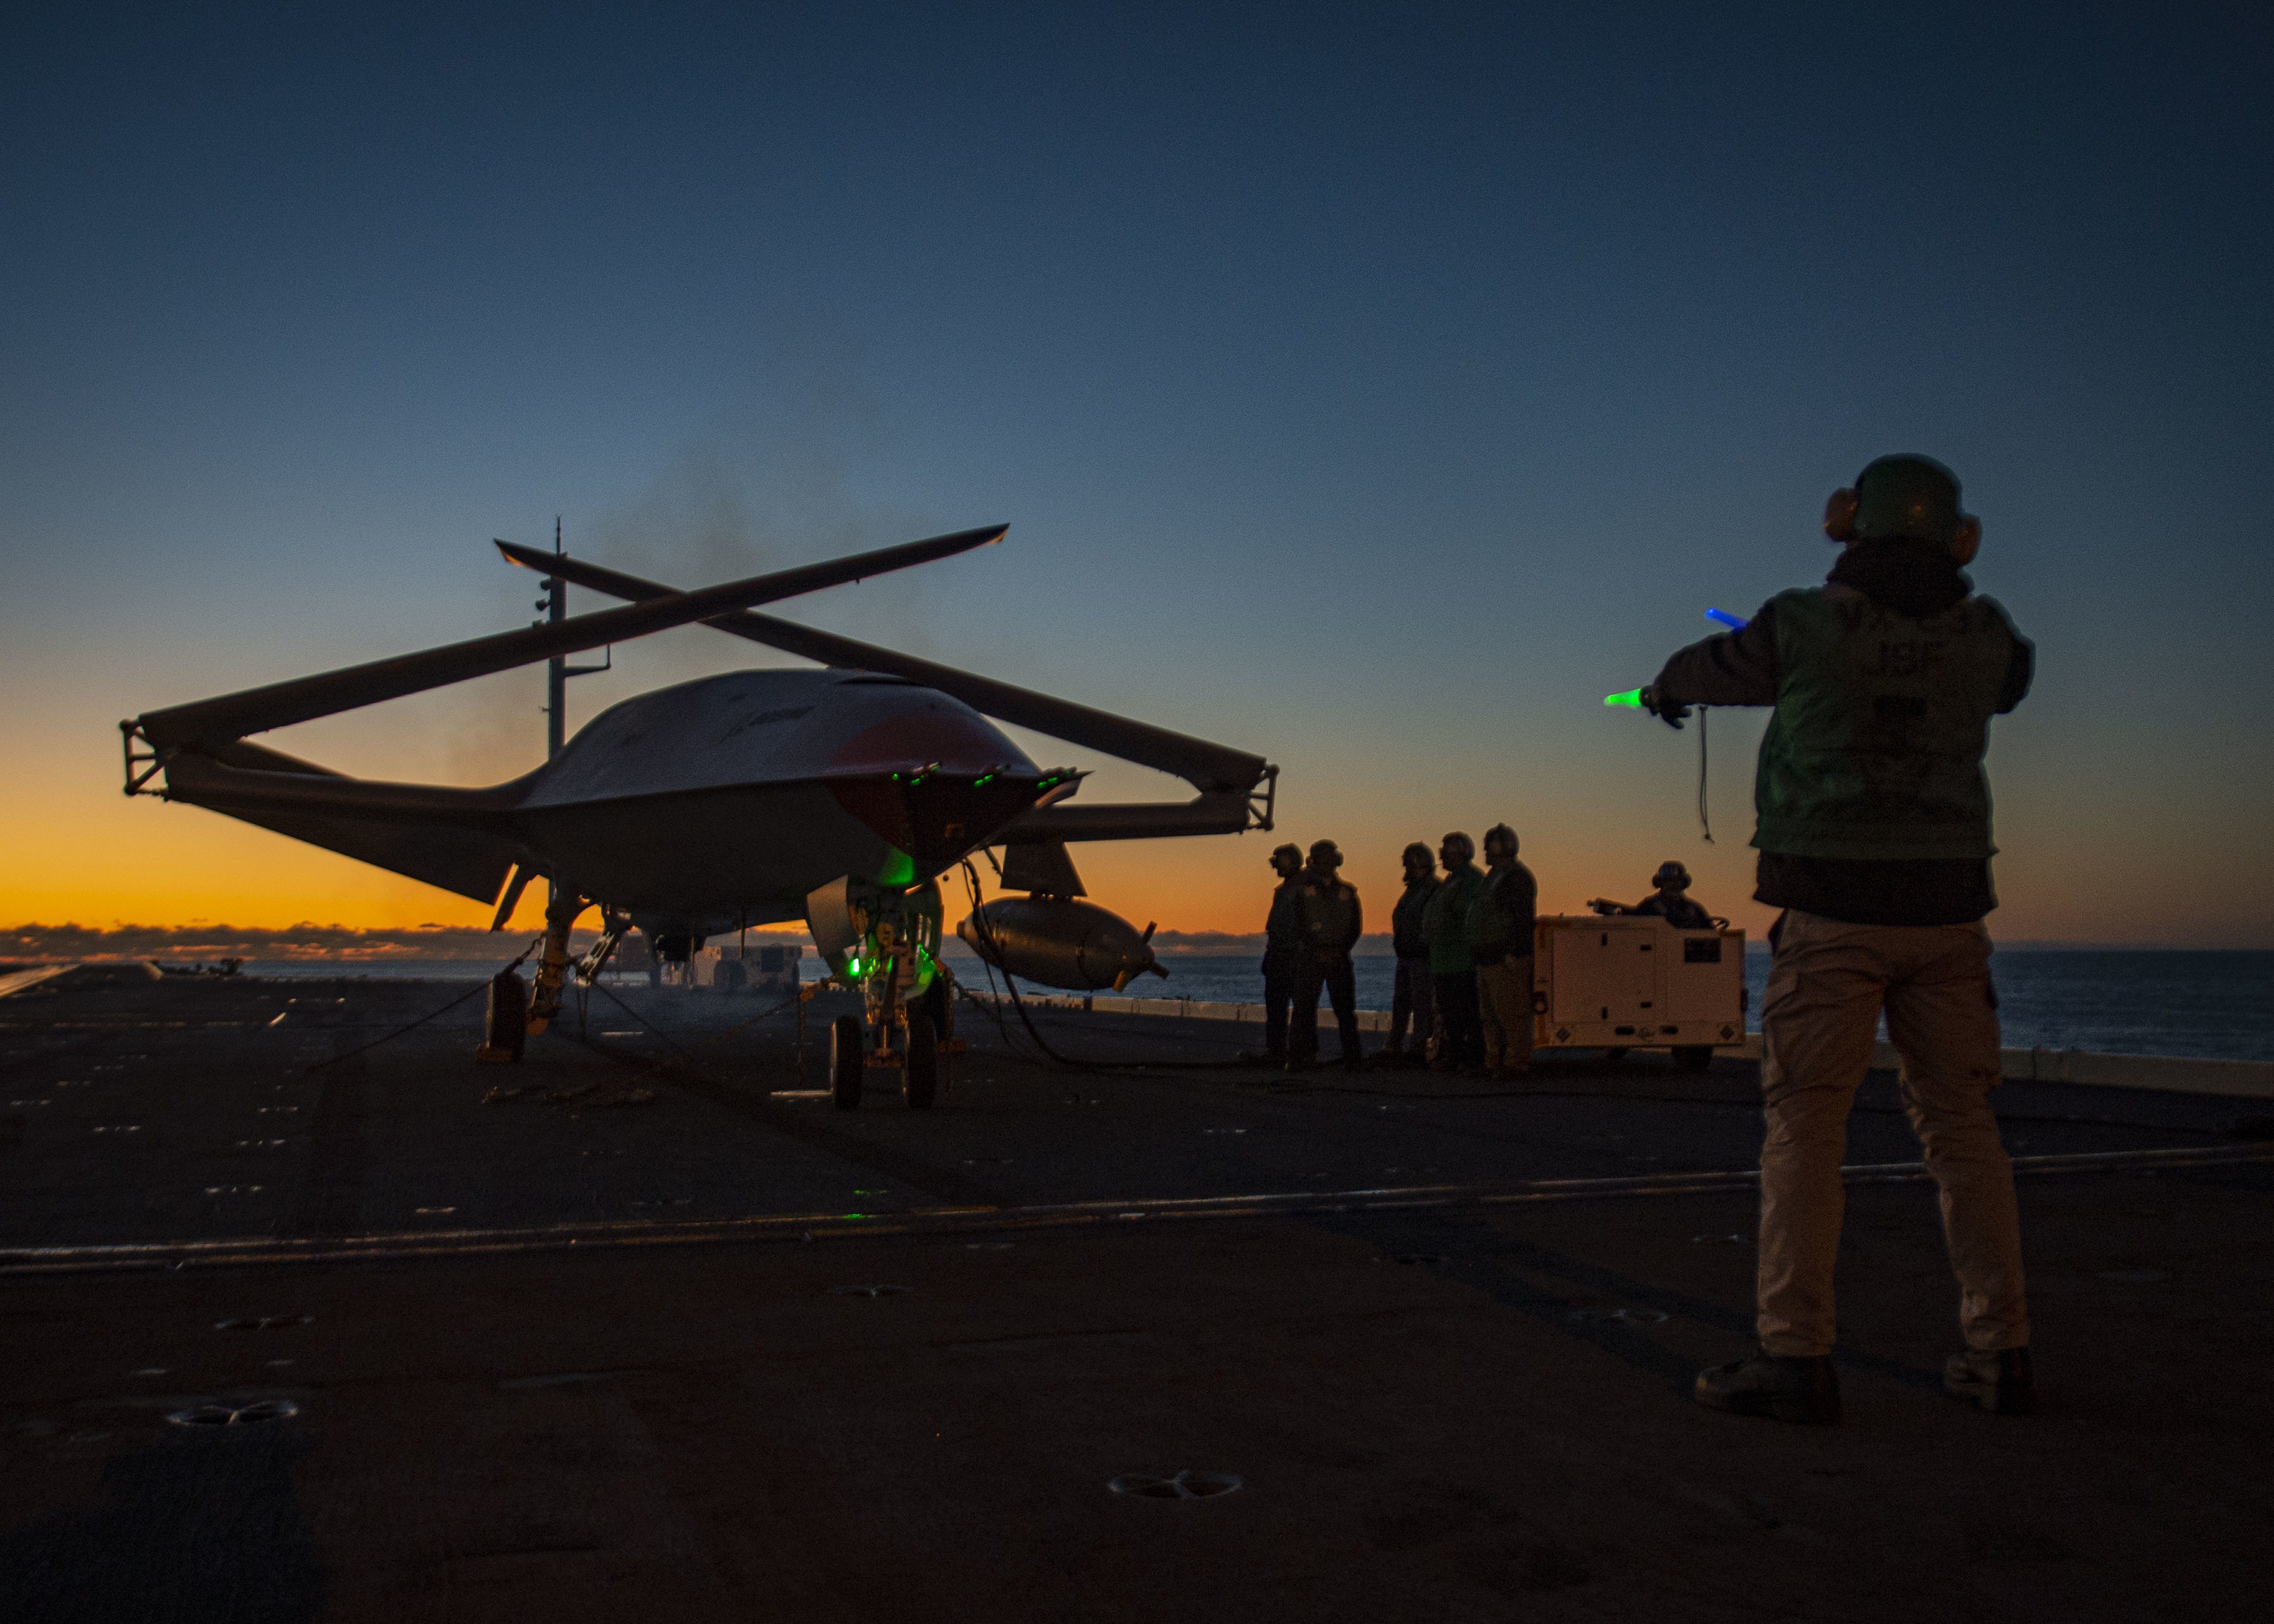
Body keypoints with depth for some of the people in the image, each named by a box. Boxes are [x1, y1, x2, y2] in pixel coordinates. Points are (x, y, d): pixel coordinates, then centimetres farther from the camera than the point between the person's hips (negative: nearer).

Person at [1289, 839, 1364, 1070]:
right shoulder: (1303, 889, 5)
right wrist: (1317, 952, -5)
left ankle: (1352, 1058, 4)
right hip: (1311, 958, -2)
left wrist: (1339, 951, -2)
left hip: (1339, 958, 2)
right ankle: (1301, 1057, -1)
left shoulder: (1347, 891, 12)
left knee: (1345, 1009, 0)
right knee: (1305, 1008, -5)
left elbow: (1356, 926, 12)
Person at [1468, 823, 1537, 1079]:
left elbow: (1523, 917, -19)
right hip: (1488, 960, 11)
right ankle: (1495, 1061, 19)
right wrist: (1479, 953, 21)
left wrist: (1514, 953, -24)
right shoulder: (1493, 877, 20)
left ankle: (1516, 1063, -4)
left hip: (1508, 962, -11)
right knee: (1490, 1016, 13)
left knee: (1511, 1015, -7)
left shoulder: (1517, 877, -12)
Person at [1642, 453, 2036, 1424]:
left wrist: (1665, 691, 37)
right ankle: (2001, 1353, 13)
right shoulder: (1983, 637, 3)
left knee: (1804, 1125, -3)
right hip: (1946, 911, 4)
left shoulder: (1804, 626, -7)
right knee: (1961, 1126, 10)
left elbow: (1713, 667, 13)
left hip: (1834, 913, -4)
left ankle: (1795, 1360, -6)